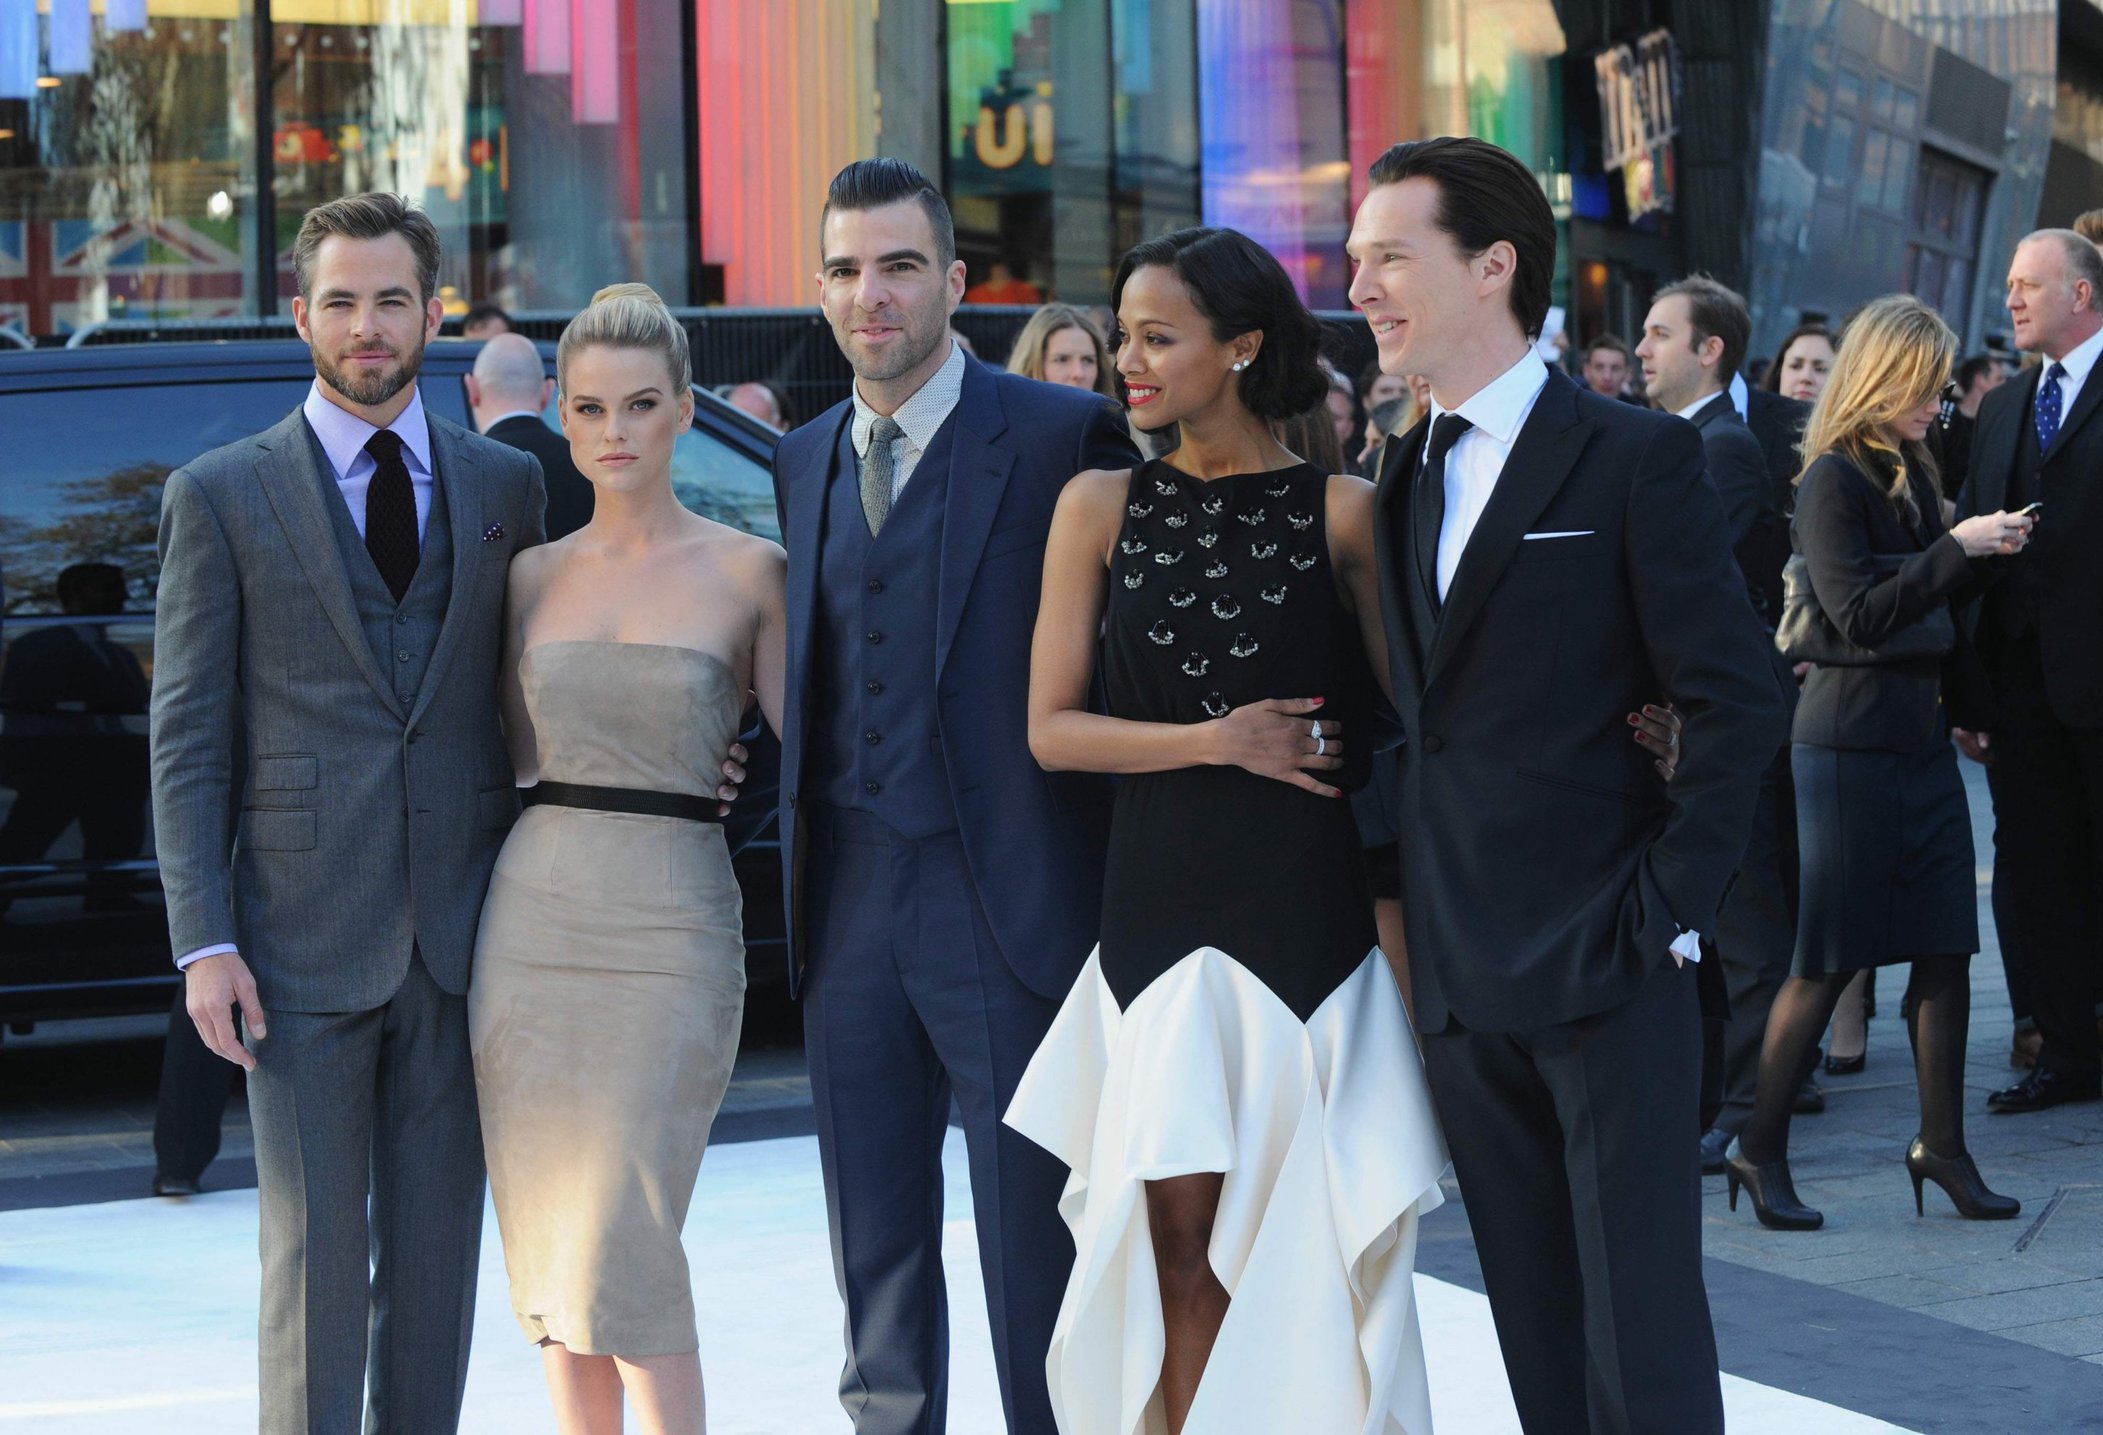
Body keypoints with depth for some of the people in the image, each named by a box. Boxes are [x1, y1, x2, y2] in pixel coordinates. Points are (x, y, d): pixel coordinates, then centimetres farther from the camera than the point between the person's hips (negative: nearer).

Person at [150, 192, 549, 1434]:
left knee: (439, 1246, 8)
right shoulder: (221, 497, 2)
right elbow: (188, 739, -1)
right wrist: (205, 940, -9)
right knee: (315, 1253, -1)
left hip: (465, 935, 3)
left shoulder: (507, 485, 10)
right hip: (306, 943, -3)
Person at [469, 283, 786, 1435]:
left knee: (623, 1243, -12)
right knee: (552, 1245, 6)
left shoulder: (745, 571, 0)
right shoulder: (533, 574, 10)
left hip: (670, 923, -4)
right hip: (534, 910, 4)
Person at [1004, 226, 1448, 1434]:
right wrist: (1220, 741, -6)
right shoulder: (1103, 506, 7)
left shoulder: (1342, 510, 1)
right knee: (1178, 1231, -1)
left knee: (1310, 1240, 0)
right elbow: (1054, 728, 4)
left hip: (1311, 911, -2)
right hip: (1159, 903, 2)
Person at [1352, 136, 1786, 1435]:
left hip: (1608, 972, -6)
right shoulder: (1404, 483, 13)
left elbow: (1740, 700, -9)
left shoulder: (1637, 460, -6)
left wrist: (1671, 909, -13)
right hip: (1461, 982, 6)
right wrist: (1404, 910, 6)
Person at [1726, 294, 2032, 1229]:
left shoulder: (1911, 472, 12)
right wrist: (1958, 546, -19)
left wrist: (1984, 552, 3)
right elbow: (1861, 614, -18)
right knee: (1828, 959, -2)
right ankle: (1759, 1149, 8)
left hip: (1921, 732, 7)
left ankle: (1941, 1143, 13)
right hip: (1850, 740, -7)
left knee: (1944, 947, 5)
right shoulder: (1833, 480, -11)